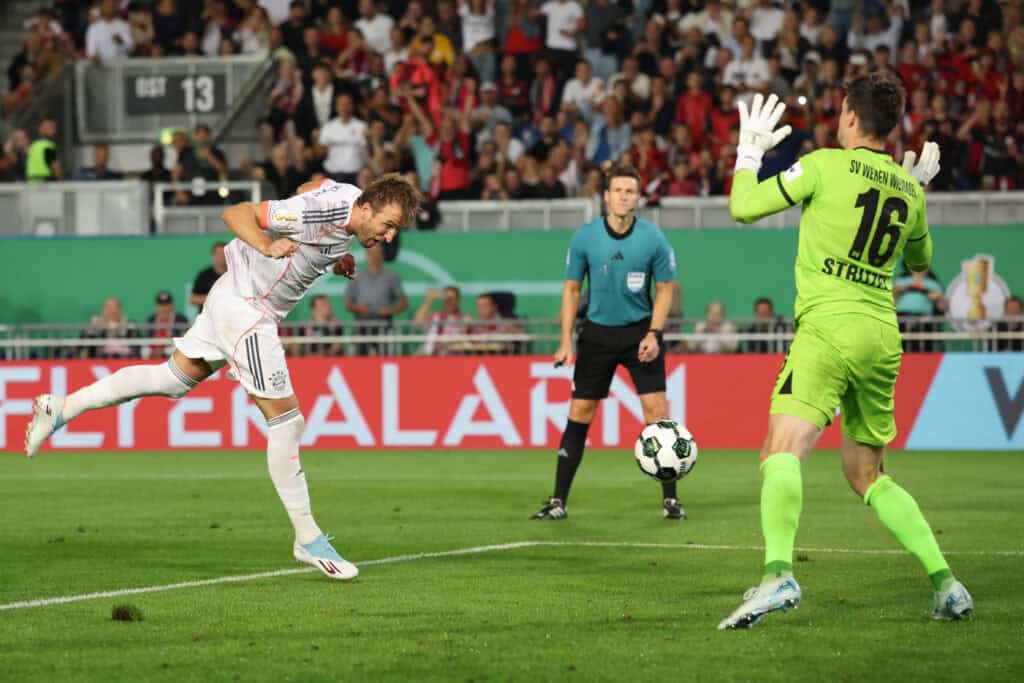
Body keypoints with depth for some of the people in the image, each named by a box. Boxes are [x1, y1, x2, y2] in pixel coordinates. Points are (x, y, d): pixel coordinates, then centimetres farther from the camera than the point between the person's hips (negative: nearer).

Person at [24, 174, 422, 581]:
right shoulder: (317, 212, -29)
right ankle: (308, 541, 1)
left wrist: (333, 255, 17)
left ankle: (61, 409, 28)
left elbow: (311, 187, 21)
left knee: (173, 378, 20)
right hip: (245, 310, -10)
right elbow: (235, 213, -25)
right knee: (286, 421, -6)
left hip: (234, 299, 10)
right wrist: (267, 246, -43)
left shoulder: (350, 197, -3)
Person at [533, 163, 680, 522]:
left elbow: (665, 289, 0)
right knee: (579, 412, 1)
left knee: (656, 409, -10)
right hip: (597, 331, 1)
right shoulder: (585, 237, -7)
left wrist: (654, 334, -12)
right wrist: (566, 341, -2)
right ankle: (558, 501, 6)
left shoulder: (653, 239, -9)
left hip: (640, 331, -1)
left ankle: (670, 499, -1)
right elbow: (571, 288, 3)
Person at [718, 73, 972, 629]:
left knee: (782, 451, -19)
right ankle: (946, 583, 11)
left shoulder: (825, 165, -4)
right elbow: (920, 259, 33)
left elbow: (743, 207, -2)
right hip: (883, 338, 7)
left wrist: (750, 149, 14)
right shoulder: (909, 191, 14)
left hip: (829, 327, -7)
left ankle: (778, 573, -40)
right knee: (868, 476, 18)